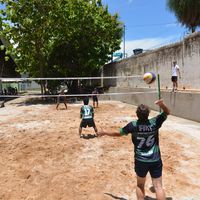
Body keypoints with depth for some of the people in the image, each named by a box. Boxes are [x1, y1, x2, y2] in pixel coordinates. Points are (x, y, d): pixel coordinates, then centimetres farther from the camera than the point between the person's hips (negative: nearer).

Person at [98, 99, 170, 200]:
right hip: (155, 160, 0)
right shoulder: (154, 122, -11)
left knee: (140, 185, 20)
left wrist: (104, 133, 15)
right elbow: (167, 112, 3)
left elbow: (118, 133, 0)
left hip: (140, 161, 0)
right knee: (158, 186, 7)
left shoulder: (133, 125, -12)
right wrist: (162, 104, -19)